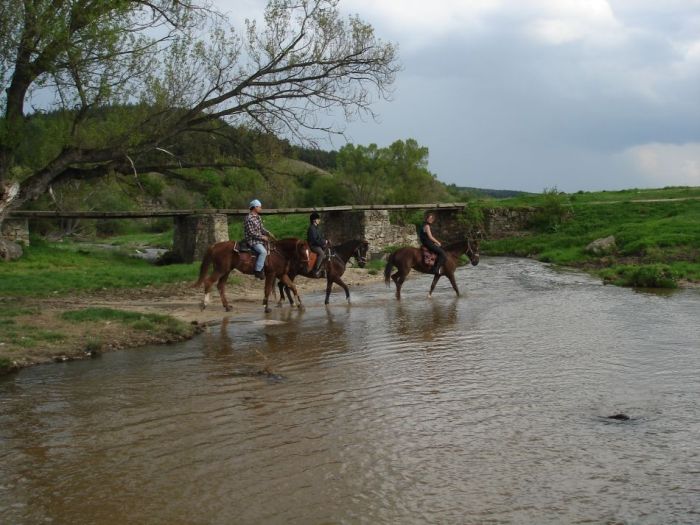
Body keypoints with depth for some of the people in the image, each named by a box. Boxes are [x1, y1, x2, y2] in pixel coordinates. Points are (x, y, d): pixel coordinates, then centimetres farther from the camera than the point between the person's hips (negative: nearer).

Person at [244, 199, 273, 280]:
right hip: (252, 240, -10)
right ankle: (258, 271, -26)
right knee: (263, 251, -28)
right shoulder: (248, 218, -18)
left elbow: (262, 228, 18)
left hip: (259, 239, 10)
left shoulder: (258, 217, 11)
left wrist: (268, 233, 1)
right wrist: (262, 237, -18)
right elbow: (251, 232, -21)